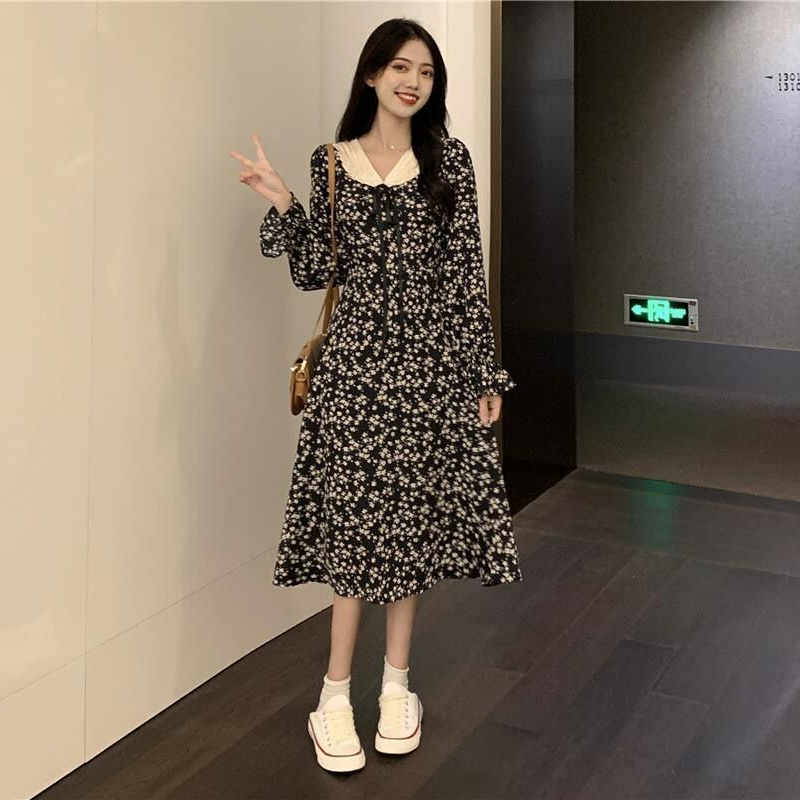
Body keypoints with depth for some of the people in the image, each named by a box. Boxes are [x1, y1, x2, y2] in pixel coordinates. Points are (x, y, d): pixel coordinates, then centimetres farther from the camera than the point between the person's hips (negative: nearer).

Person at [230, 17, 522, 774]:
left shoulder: (449, 159, 4)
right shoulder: (331, 162, 5)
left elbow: (468, 271, 1)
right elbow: (316, 272, 4)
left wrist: (485, 371, -2)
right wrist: (283, 205, -10)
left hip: (431, 358, 1)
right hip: (357, 357, 0)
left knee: (411, 517, 6)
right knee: (357, 516, 0)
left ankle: (396, 685, 21)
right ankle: (335, 694, 11)